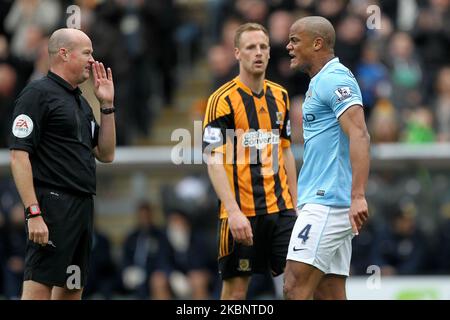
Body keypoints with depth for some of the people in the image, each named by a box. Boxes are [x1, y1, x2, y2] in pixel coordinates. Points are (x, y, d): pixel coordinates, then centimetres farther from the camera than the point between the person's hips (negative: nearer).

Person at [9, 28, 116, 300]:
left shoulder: (81, 102, 20)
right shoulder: (38, 94, -7)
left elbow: (105, 154, 22)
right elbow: (19, 156, -14)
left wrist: (107, 105, 12)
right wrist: (33, 213, -21)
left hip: (83, 207, 9)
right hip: (54, 204, -9)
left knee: (71, 292, 9)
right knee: (38, 289, -14)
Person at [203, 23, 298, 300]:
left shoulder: (280, 96, 11)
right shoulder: (223, 99, -8)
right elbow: (214, 161, -13)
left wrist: (295, 203, 14)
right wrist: (234, 212, -22)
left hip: (280, 208, 5)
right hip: (241, 214, -5)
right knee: (236, 288, 0)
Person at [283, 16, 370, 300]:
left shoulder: (334, 79, -10)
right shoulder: (322, 82, 22)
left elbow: (359, 135, -22)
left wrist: (358, 196, -31)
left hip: (326, 202, -10)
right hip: (322, 203, 10)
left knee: (296, 288, -14)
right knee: (330, 295, 6)